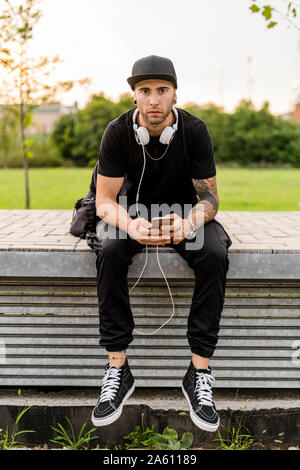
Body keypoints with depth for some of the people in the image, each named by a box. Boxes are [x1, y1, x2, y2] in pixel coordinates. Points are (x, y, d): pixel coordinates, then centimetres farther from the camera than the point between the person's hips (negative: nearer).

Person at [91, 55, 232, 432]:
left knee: (215, 255, -31)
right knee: (110, 251, -32)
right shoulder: (118, 132, -15)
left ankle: (200, 370, -22)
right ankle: (117, 369, -23)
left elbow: (209, 197, -12)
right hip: (135, 209, 0)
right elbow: (105, 199, -14)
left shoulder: (195, 130, -16)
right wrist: (129, 225, -37)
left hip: (184, 209, 0)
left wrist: (190, 223, -37)